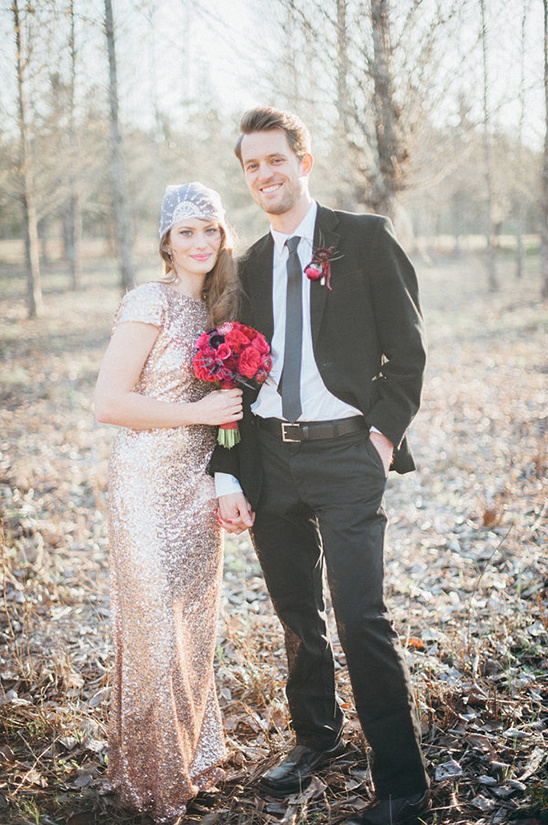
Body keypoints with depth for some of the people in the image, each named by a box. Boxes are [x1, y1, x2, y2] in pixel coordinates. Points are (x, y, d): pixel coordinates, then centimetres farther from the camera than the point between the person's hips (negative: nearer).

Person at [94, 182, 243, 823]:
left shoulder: (214, 306, 10)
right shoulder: (150, 303, -14)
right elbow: (109, 403, -19)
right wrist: (200, 412, -17)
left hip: (197, 482, 7)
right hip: (150, 483, -7)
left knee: (195, 621, 16)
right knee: (156, 628, 2)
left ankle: (193, 755, 33)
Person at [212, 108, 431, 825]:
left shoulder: (364, 238, 0)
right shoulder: (249, 266, 13)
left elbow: (407, 347, -1)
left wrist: (385, 431, -10)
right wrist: (227, 476, 4)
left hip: (345, 453, -5)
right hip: (268, 458, 5)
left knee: (363, 621, -8)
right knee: (297, 617, 16)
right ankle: (315, 738, 36)